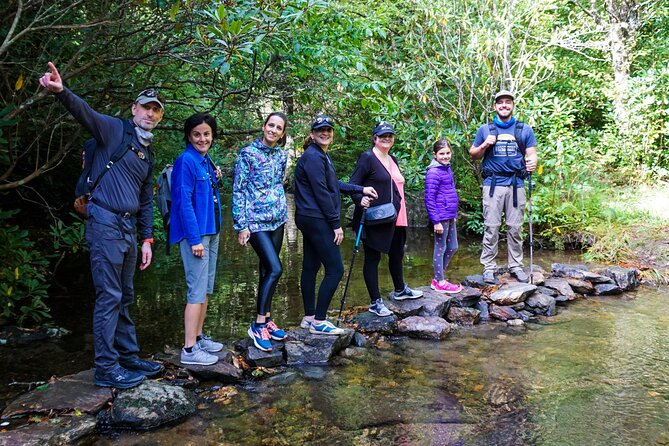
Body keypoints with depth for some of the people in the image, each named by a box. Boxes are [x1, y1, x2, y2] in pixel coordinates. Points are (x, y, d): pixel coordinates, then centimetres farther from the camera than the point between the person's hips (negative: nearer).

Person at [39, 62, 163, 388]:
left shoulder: (148, 154, 18)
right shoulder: (115, 129, -3)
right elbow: (85, 113, -23)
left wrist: (146, 239, 16)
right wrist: (61, 91, -44)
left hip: (130, 228, 8)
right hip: (106, 223, -8)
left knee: (125, 298, 14)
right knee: (109, 297, -6)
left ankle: (129, 358, 25)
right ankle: (107, 368, 3)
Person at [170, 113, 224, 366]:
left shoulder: (206, 161, 13)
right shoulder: (186, 160, -12)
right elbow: (183, 201, -17)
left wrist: (215, 179, 4)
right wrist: (195, 239, -21)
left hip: (211, 231, 9)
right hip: (195, 233, -9)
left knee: (206, 289, 14)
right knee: (197, 290, -8)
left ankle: (199, 337, 25)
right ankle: (189, 350, -2)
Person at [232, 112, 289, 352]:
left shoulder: (282, 155, 9)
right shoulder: (248, 153, -7)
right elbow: (238, 190, -8)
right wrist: (241, 225, -12)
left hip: (277, 219, 6)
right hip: (256, 220, -6)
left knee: (267, 270, 10)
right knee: (275, 269, -15)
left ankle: (266, 319, 20)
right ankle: (258, 324, -3)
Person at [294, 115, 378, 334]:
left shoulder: (321, 156, 17)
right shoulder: (313, 156, -15)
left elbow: (334, 185, 24)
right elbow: (321, 192, -19)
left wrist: (360, 189, 24)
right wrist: (336, 224, -17)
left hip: (310, 220, 10)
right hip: (316, 220, -10)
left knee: (310, 268, 13)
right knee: (335, 269, -8)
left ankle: (309, 317, 21)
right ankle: (319, 321, -1)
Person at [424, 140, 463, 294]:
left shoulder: (447, 168, 11)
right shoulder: (434, 172, -15)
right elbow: (429, 199, -18)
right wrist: (436, 221, -19)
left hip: (450, 216, 9)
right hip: (440, 217, -9)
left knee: (452, 247, 16)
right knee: (440, 248, 1)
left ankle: (438, 277, 27)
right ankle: (440, 283, 13)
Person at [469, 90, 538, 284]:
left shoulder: (525, 129, 11)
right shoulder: (485, 129, 10)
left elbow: (531, 154, 8)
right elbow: (473, 154, 13)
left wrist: (532, 163, -15)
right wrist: (484, 145, -7)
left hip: (516, 184, 1)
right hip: (493, 184, -1)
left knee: (515, 228, 5)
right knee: (491, 227, -1)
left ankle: (516, 266, 14)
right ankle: (488, 268, 5)